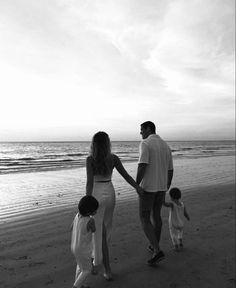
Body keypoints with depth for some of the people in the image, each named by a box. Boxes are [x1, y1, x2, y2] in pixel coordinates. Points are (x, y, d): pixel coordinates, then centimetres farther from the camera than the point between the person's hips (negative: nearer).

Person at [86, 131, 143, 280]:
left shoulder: (90, 159, -14)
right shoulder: (113, 158, -5)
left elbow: (90, 181, -21)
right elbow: (126, 175, -3)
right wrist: (138, 188, 10)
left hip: (97, 195, -4)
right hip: (110, 193, 4)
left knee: (100, 232, 6)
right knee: (106, 226, 24)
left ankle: (108, 270, 9)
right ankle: (97, 258, 46)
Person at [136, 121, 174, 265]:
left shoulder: (145, 144, -14)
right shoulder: (166, 146, 9)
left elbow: (142, 166, -25)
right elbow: (170, 170, 12)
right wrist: (167, 187, 23)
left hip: (148, 187, -7)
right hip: (161, 187, 7)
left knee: (145, 219, 3)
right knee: (156, 215, 22)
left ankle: (157, 251, -4)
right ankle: (155, 246, 33)